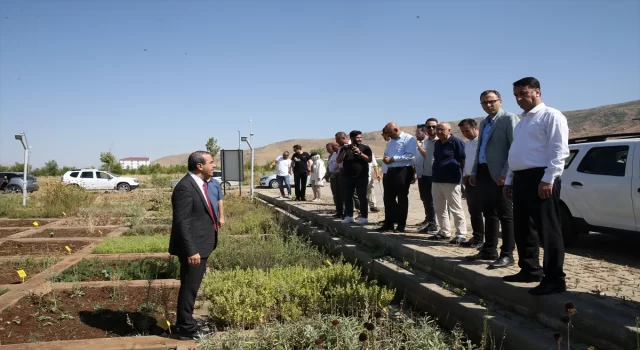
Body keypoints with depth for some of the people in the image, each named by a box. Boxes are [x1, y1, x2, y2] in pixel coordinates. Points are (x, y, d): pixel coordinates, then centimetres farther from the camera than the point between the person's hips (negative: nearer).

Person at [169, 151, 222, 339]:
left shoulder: (201, 184, 10)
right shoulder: (185, 187, -20)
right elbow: (182, 222, -23)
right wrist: (191, 251, -24)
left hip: (201, 245, 10)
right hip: (193, 248, -10)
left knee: (192, 287, 18)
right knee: (189, 287, 2)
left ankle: (185, 323, 31)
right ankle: (186, 328, 15)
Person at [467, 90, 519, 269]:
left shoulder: (510, 119, -7)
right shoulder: (484, 123, 19)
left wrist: (505, 173, -19)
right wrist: (474, 172, 15)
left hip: (500, 174, -8)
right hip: (484, 173, 8)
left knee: (505, 214, -3)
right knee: (489, 213, 13)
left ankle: (507, 255, 2)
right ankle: (489, 250, 22)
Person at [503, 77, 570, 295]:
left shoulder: (551, 116, -5)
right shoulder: (522, 121, 22)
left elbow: (559, 151, -14)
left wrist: (548, 179, -21)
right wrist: (509, 179, 19)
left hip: (540, 178, -9)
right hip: (520, 178, 9)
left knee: (547, 230, -5)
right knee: (522, 229, 13)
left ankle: (554, 279, 0)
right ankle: (530, 270, 25)